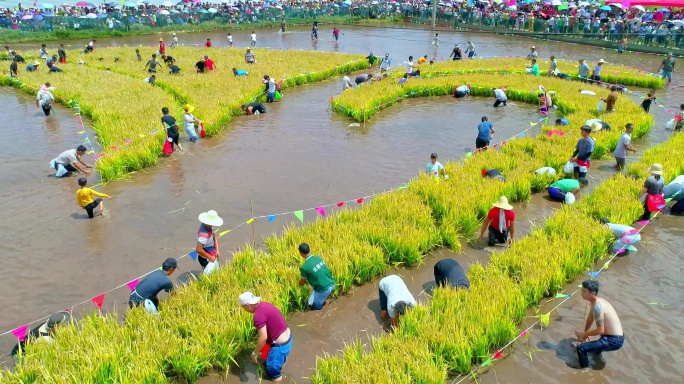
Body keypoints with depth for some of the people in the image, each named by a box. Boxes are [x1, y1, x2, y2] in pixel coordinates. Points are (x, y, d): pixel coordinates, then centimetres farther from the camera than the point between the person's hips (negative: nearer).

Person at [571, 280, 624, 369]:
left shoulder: (597, 306, -26)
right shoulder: (597, 300, 4)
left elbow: (600, 330, -25)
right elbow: (590, 318, 18)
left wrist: (584, 334, -11)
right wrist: (585, 334, 18)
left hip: (613, 341, -10)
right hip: (616, 337, 10)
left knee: (581, 348, -15)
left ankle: (584, 367, 11)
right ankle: (598, 355, 53)